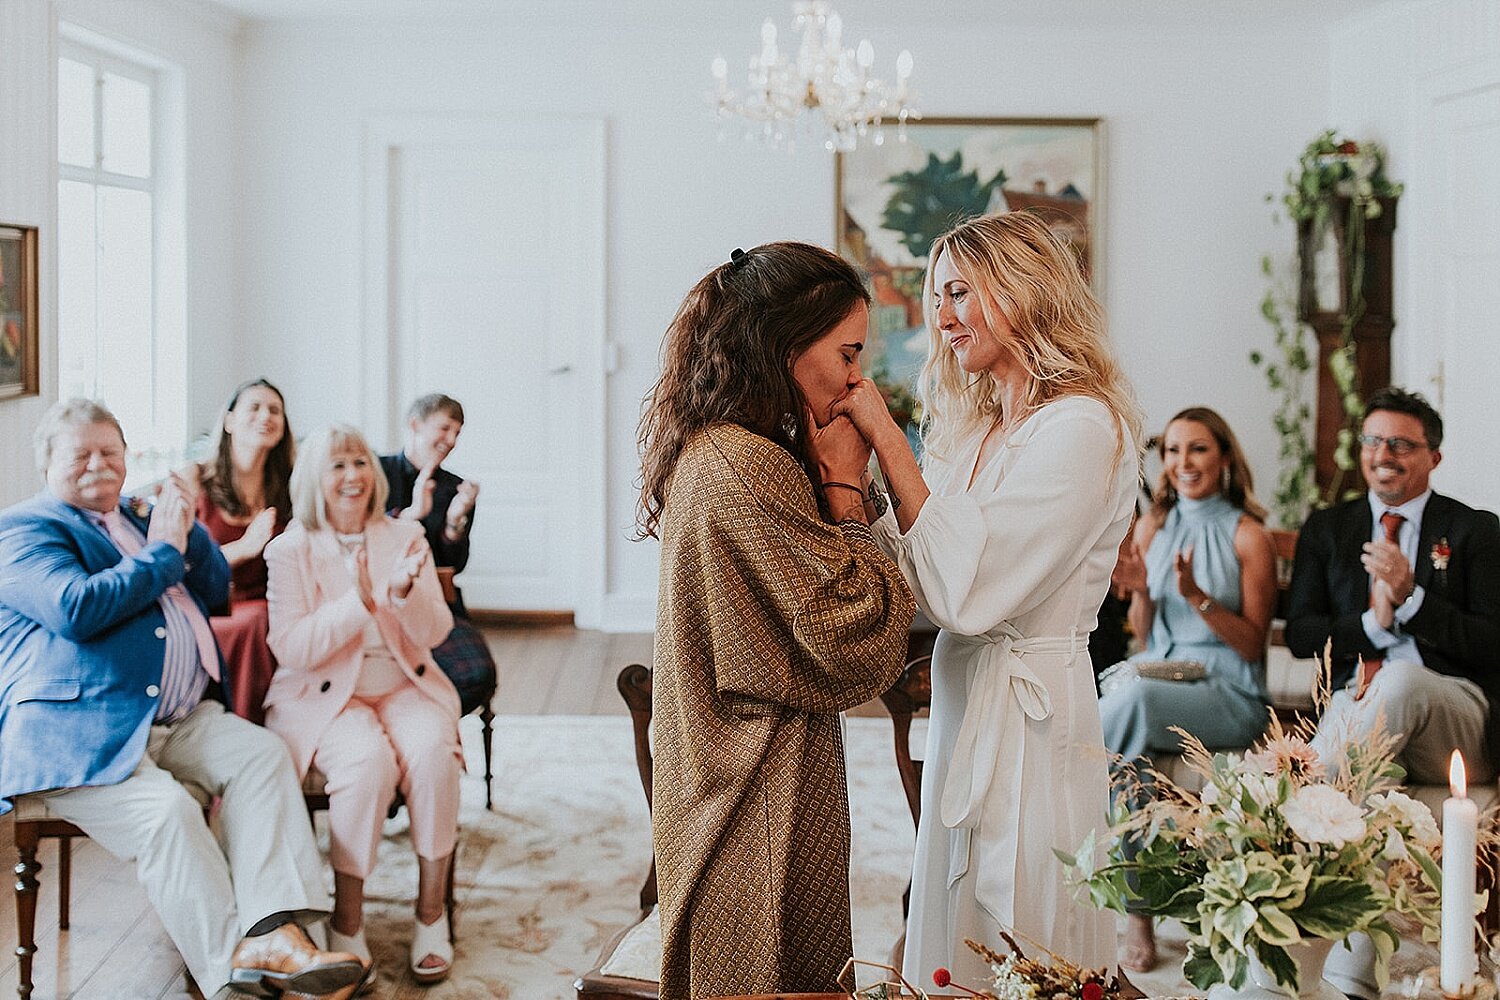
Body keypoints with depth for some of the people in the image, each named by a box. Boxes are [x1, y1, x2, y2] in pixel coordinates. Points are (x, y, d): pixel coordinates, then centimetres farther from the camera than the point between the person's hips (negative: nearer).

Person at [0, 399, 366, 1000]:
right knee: (167, 811, -30)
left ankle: (271, 932, -29)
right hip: (76, 732, -7)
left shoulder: (138, 518, 25)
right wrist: (162, 553, -7)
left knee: (262, 754, -17)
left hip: (180, 718, 7)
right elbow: (76, 610, -16)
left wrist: (187, 530, 3)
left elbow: (214, 590, 22)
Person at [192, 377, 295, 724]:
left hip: (263, 603, 3)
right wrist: (244, 548, -14)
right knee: (260, 620, -35)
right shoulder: (195, 479, 5)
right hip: (205, 614, -3)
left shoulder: (287, 490, 15)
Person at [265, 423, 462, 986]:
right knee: (369, 760, -34)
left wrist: (405, 593, -20)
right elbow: (290, 648, -11)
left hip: (403, 686, 3)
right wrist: (361, 602, -22)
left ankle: (431, 912, -17)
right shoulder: (290, 550, 0)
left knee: (432, 750, -30)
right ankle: (346, 919, -18)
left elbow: (435, 633, 1)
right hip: (324, 694, -3)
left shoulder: (405, 539, 9)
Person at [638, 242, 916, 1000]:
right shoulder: (748, 469, -22)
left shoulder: (708, 454, 9)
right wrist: (844, 487, -12)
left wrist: (826, 478, 4)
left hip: (718, 786, 10)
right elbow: (855, 642, -20)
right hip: (763, 800, -10)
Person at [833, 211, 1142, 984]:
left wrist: (886, 438, -19)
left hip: (1029, 725, -8)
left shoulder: (1080, 427, -15)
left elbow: (968, 590, -22)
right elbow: (924, 578, 8)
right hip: (965, 716, 9)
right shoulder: (980, 430, 12)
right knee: (958, 949, 16)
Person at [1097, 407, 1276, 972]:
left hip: (1230, 695, -4)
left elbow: (1252, 644, -3)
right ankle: (1137, 913, -27)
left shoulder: (1248, 536, -1)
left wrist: (1196, 596, -17)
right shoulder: (1150, 528, 13)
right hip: (1154, 676, 4)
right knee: (1129, 730, -31)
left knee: (1135, 698, -35)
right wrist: (1140, 590, -4)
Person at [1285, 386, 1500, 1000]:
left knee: (1403, 678, -40)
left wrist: (1410, 598, -12)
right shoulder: (1327, 528, 20)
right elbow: (1300, 633, 11)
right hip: (1357, 701, 1)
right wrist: (1370, 625, -9)